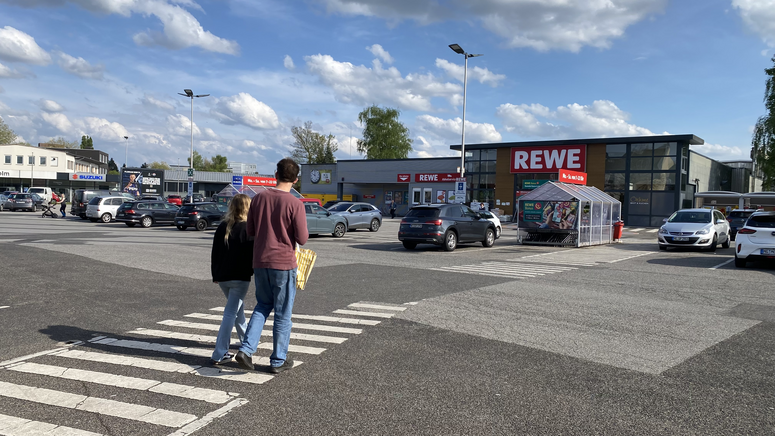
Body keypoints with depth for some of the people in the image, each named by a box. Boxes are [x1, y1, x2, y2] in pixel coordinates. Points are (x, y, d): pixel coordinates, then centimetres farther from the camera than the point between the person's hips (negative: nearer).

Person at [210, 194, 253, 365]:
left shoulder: (223, 226, 6)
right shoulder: (249, 228, -10)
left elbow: (215, 253, 10)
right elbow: (253, 253, -10)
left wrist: (215, 275, 18)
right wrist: (254, 271, 4)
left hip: (222, 277, 6)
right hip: (240, 277, -6)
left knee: (238, 307, 24)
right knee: (231, 312, -5)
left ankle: (246, 338, 39)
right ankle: (219, 354, -7)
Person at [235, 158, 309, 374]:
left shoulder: (259, 198, 1)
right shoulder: (295, 204, -14)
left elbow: (250, 231, 9)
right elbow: (302, 239, -12)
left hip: (260, 262, 5)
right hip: (284, 264, -4)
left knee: (262, 306, 21)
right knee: (282, 313, 8)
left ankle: (246, 349, 9)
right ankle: (278, 360, 18)